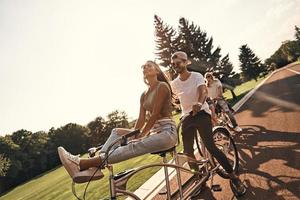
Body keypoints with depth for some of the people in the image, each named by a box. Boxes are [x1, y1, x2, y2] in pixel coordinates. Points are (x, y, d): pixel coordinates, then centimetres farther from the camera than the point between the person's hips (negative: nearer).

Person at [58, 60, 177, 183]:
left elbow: (155, 114, -15)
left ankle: (84, 163, -36)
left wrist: (140, 136, -16)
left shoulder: (162, 86, -6)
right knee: (117, 132, -2)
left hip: (167, 132, -7)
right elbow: (141, 120, 10)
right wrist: (132, 136, -2)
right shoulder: (144, 95, 17)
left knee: (134, 147, -29)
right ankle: (95, 167, -20)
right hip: (153, 131, 7)